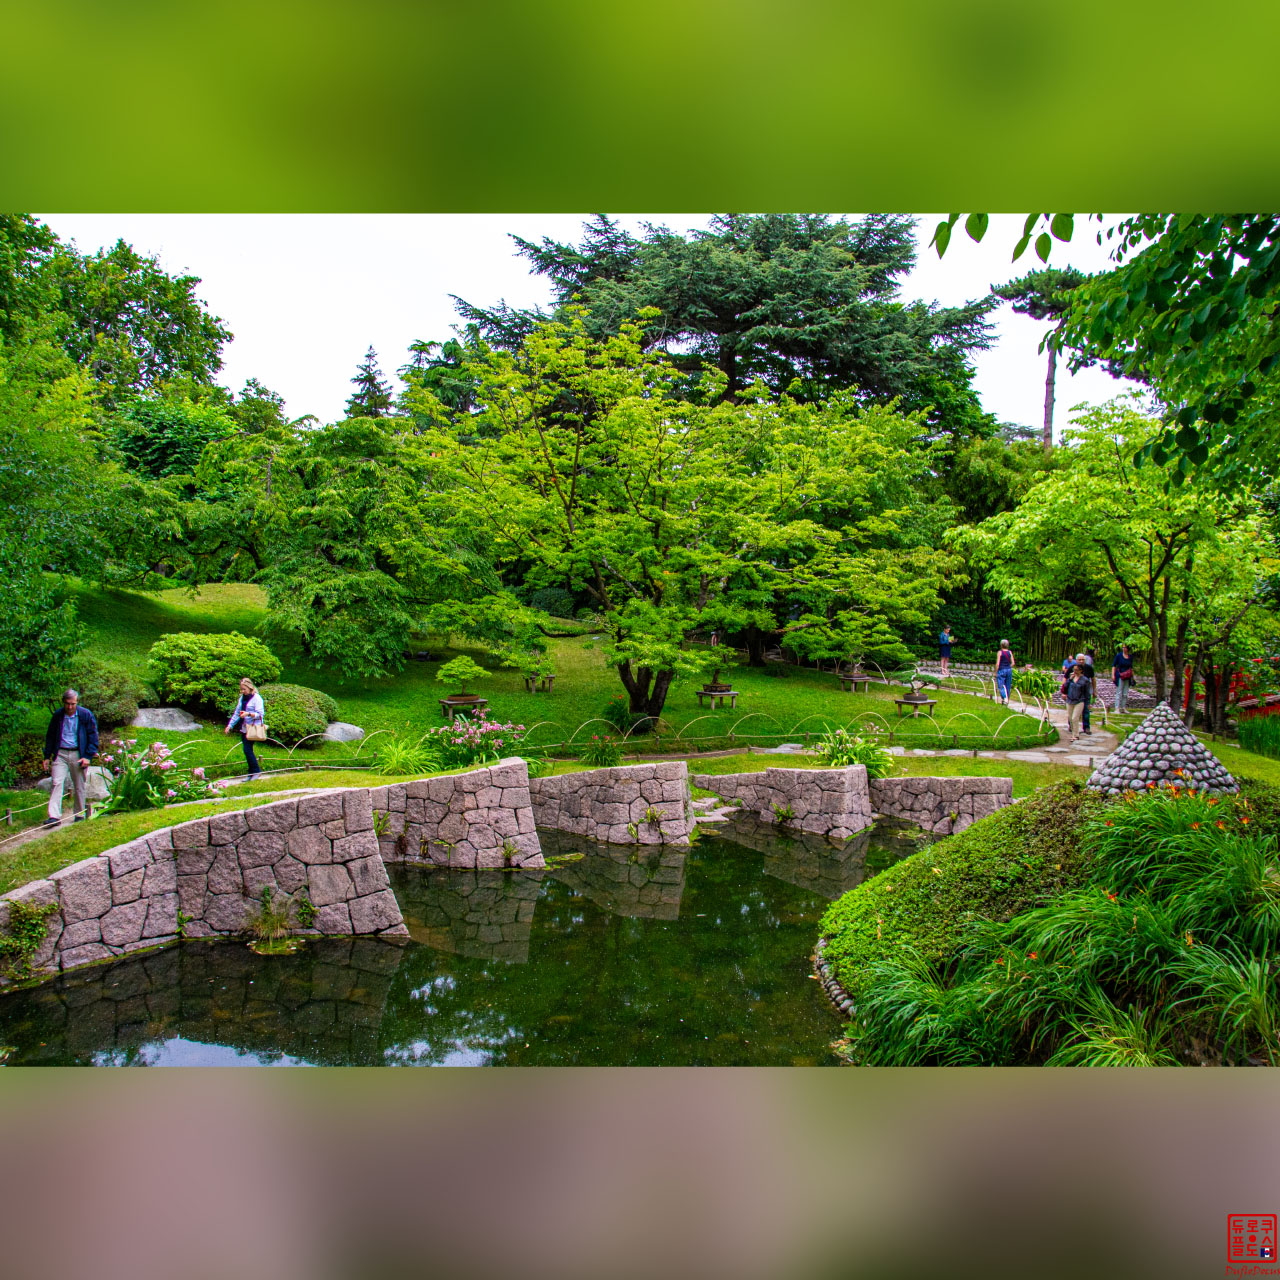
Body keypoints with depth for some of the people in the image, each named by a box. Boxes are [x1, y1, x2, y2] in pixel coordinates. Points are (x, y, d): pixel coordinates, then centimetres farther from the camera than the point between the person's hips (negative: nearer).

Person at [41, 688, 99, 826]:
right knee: (57, 783, -10)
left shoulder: (86, 715, -4)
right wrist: (47, 757, 7)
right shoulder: (58, 715, 3)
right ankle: (54, 816, -12)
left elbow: (93, 737, 0)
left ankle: (80, 815, 20)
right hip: (60, 754, 1)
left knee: (79, 786, 7)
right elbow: (50, 736, 12)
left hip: (78, 754, -1)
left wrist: (88, 756, -8)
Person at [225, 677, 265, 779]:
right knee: (247, 751, 7)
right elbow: (237, 713, 20)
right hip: (244, 728, 7)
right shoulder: (242, 698, 14)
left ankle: (256, 771, -2)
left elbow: (260, 714, -14)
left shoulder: (256, 698, -9)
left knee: (247, 750, -13)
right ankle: (251, 774, 12)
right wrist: (230, 725, 15)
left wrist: (248, 714, -27)